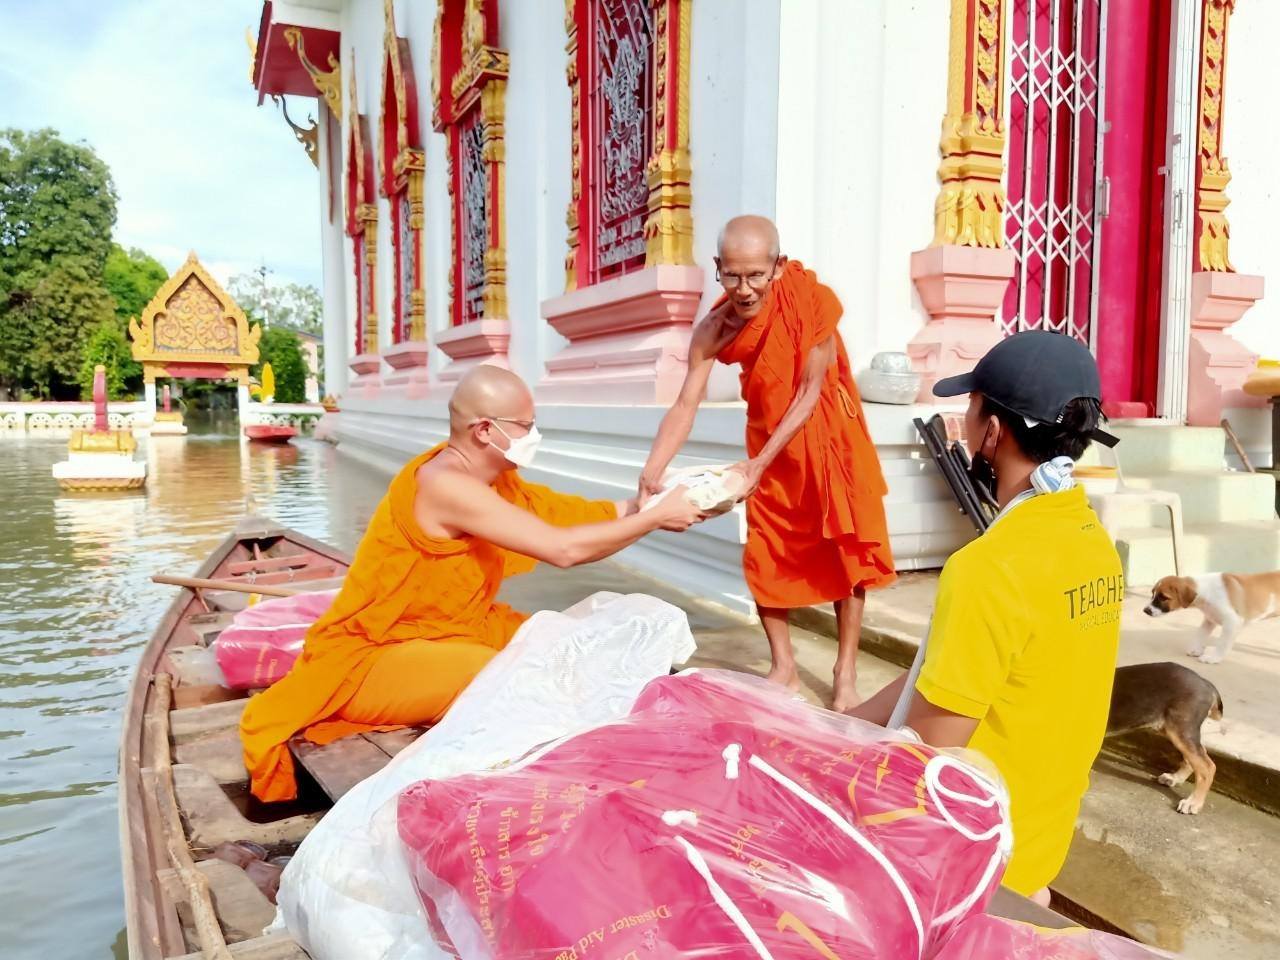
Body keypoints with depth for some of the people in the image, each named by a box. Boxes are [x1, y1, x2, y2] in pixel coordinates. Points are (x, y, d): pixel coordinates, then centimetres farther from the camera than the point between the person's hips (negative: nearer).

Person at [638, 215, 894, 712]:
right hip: (769, 439, 3)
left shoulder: (811, 300, -26)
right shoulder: (714, 329, -18)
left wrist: (759, 463, -28)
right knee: (764, 555, 4)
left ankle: (846, 674, 13)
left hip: (827, 434, -3)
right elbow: (685, 405, -18)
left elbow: (811, 391, -22)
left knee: (845, 549, 1)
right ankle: (784, 669, 19)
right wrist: (651, 474, -32)